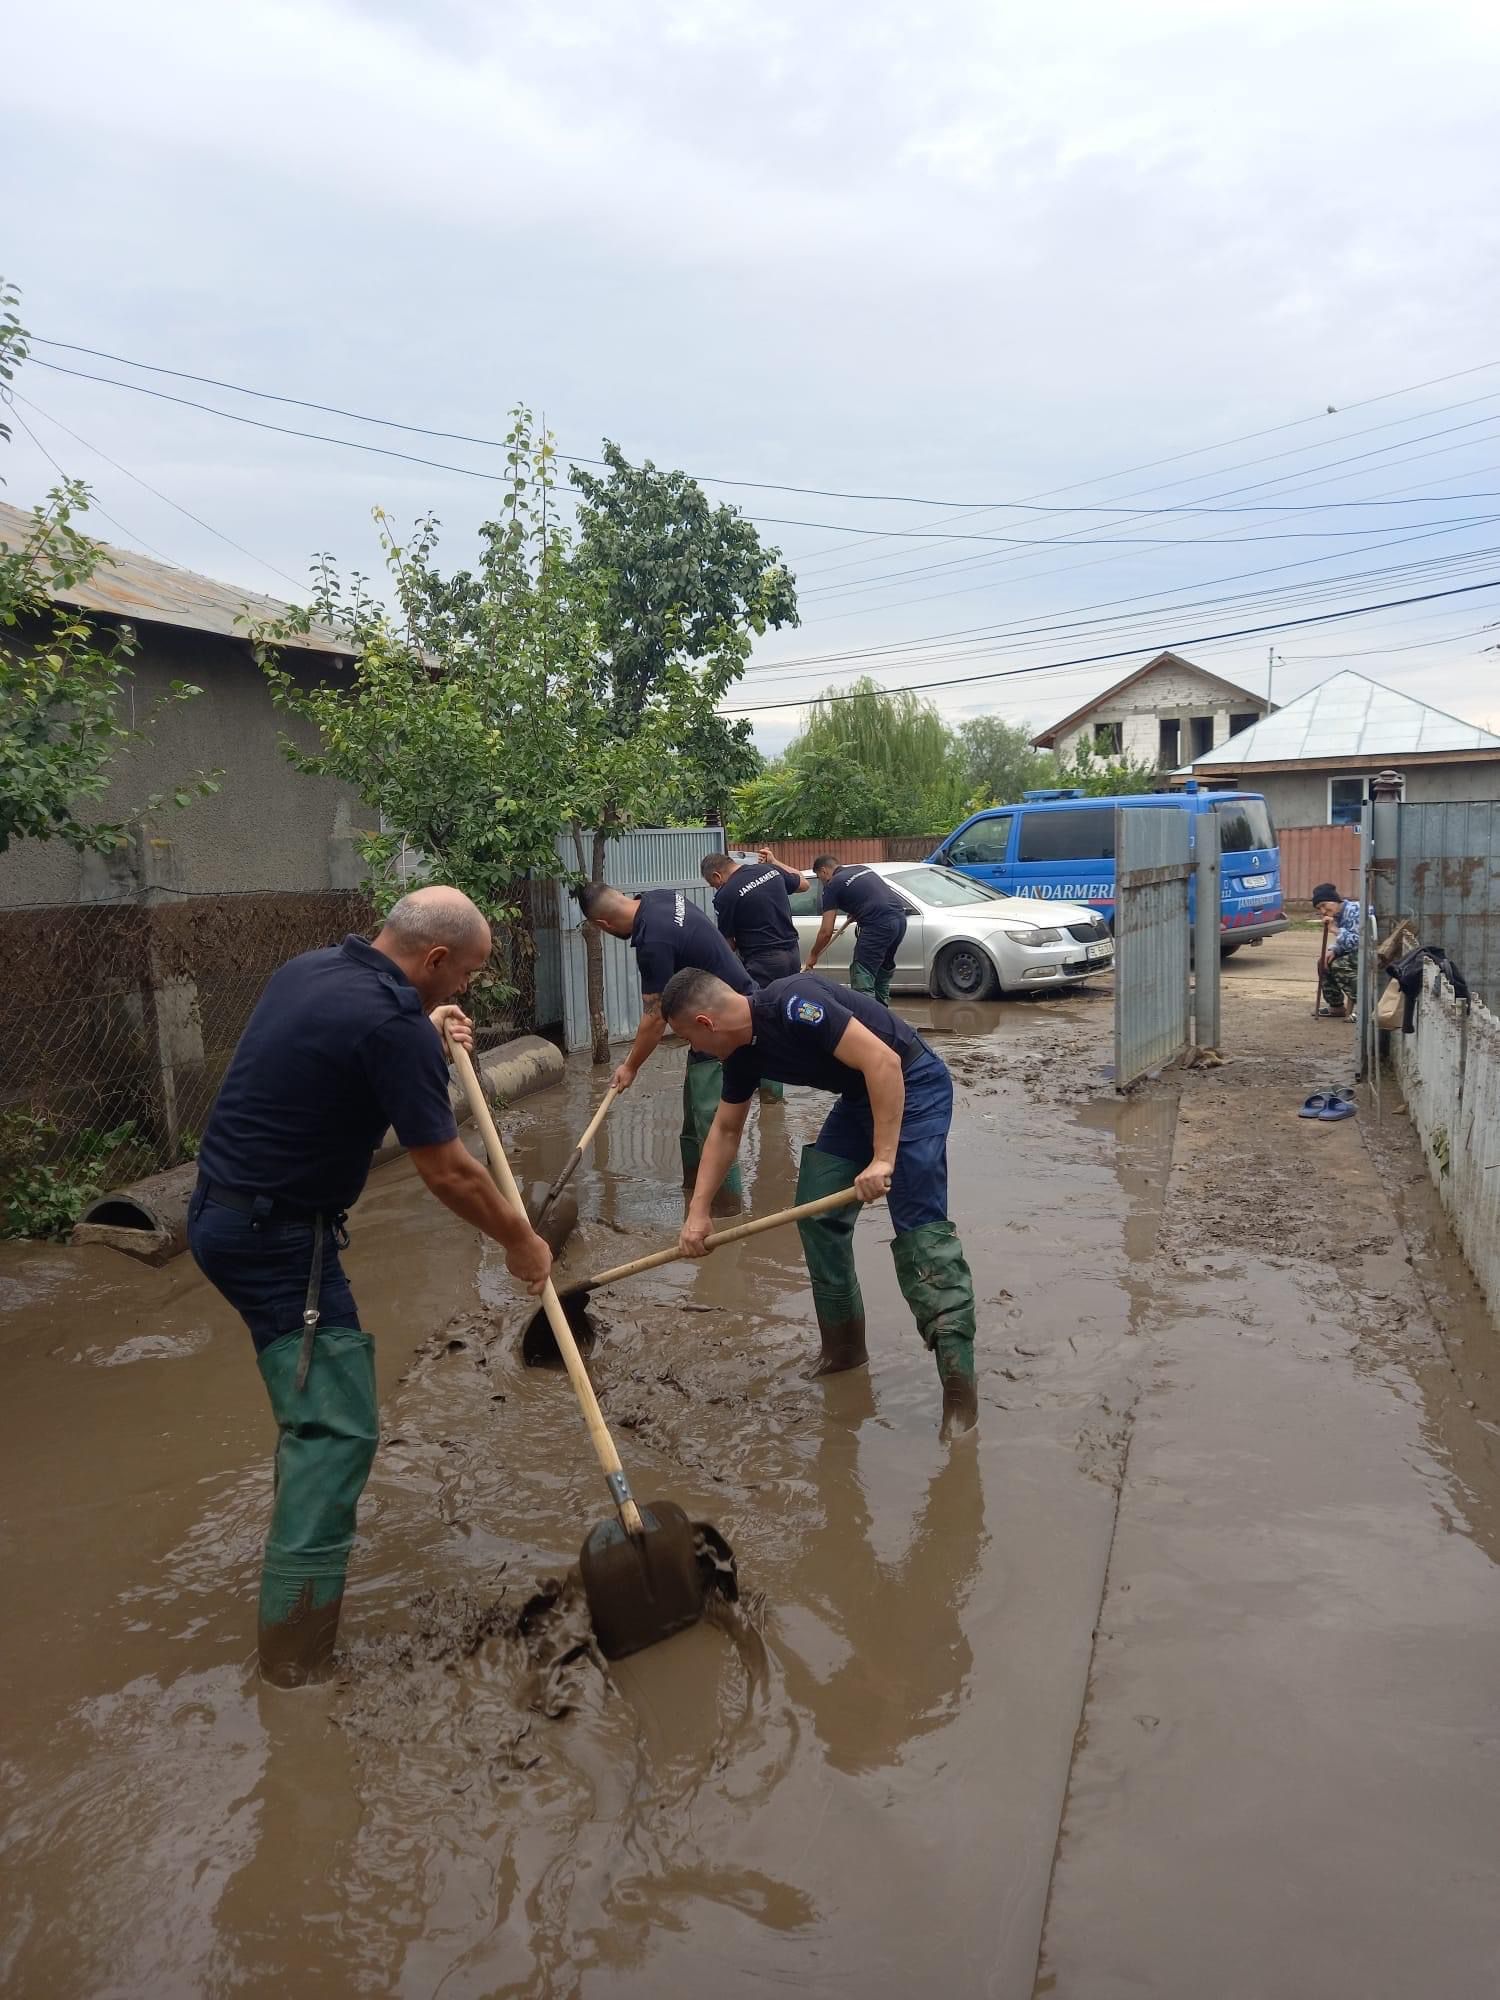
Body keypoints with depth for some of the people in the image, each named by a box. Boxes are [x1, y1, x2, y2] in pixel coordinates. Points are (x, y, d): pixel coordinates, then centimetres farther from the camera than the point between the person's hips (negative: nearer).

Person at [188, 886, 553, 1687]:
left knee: (313, 1399, 27)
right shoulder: (393, 1026, -22)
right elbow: (448, 1172, -17)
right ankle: (295, 1642, -1)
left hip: (223, 1210, 10)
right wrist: (520, 1243, -2)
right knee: (337, 1424, -6)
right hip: (277, 1234, -10)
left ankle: (304, 1510, 45)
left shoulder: (309, 968, 5)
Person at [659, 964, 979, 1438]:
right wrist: (698, 1213, 10)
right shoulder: (743, 1053, 2)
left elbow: (883, 1062, -31)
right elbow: (724, 1130, 14)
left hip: (913, 1086, -9)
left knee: (919, 1224, -16)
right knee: (817, 1211, 4)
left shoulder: (793, 1005, -28)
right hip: (860, 1098, 9)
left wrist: (883, 1158, -32)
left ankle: (959, 1387, -16)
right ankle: (844, 1346, 20)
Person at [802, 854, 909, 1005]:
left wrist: (813, 955, 17)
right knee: (883, 971, 24)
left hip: (878, 925, -8)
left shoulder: (833, 885, 4)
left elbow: (826, 931, 3)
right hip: (900, 918, 8)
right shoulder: (862, 867, 24)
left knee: (862, 981, -3)